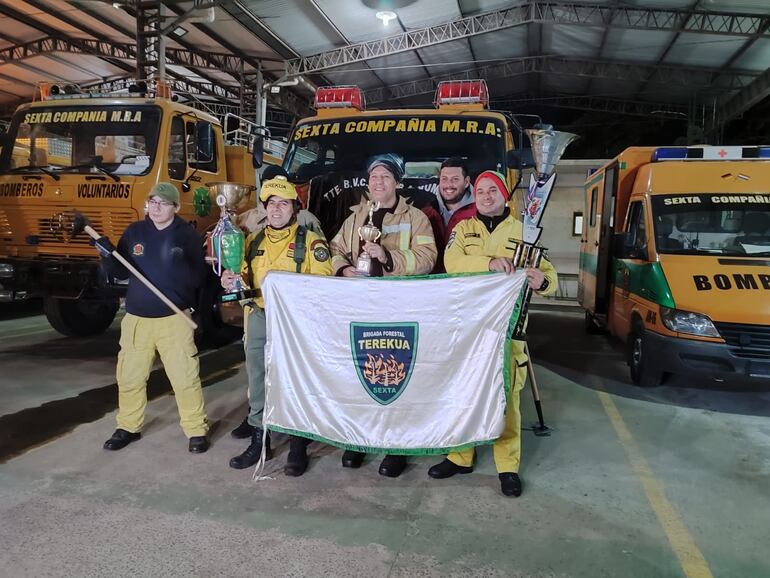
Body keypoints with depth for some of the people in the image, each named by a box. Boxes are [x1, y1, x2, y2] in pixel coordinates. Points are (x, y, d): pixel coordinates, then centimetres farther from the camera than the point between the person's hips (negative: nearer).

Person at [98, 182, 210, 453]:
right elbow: (120, 272, 6)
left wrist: (179, 263, -27)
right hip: (136, 317, 4)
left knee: (185, 377, -2)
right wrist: (108, 255, -13)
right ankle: (128, 427, 30)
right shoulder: (134, 232, 5)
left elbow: (197, 280, -10)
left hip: (174, 318, -3)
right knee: (129, 376, 11)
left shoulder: (188, 235, -4)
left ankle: (196, 430, 13)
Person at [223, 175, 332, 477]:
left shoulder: (310, 241, -4)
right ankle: (259, 441, 28)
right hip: (258, 318, 5)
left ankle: (298, 446, 17)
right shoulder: (253, 241, 13)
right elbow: (245, 279, 20)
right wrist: (232, 281, -3)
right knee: (257, 382, 13)